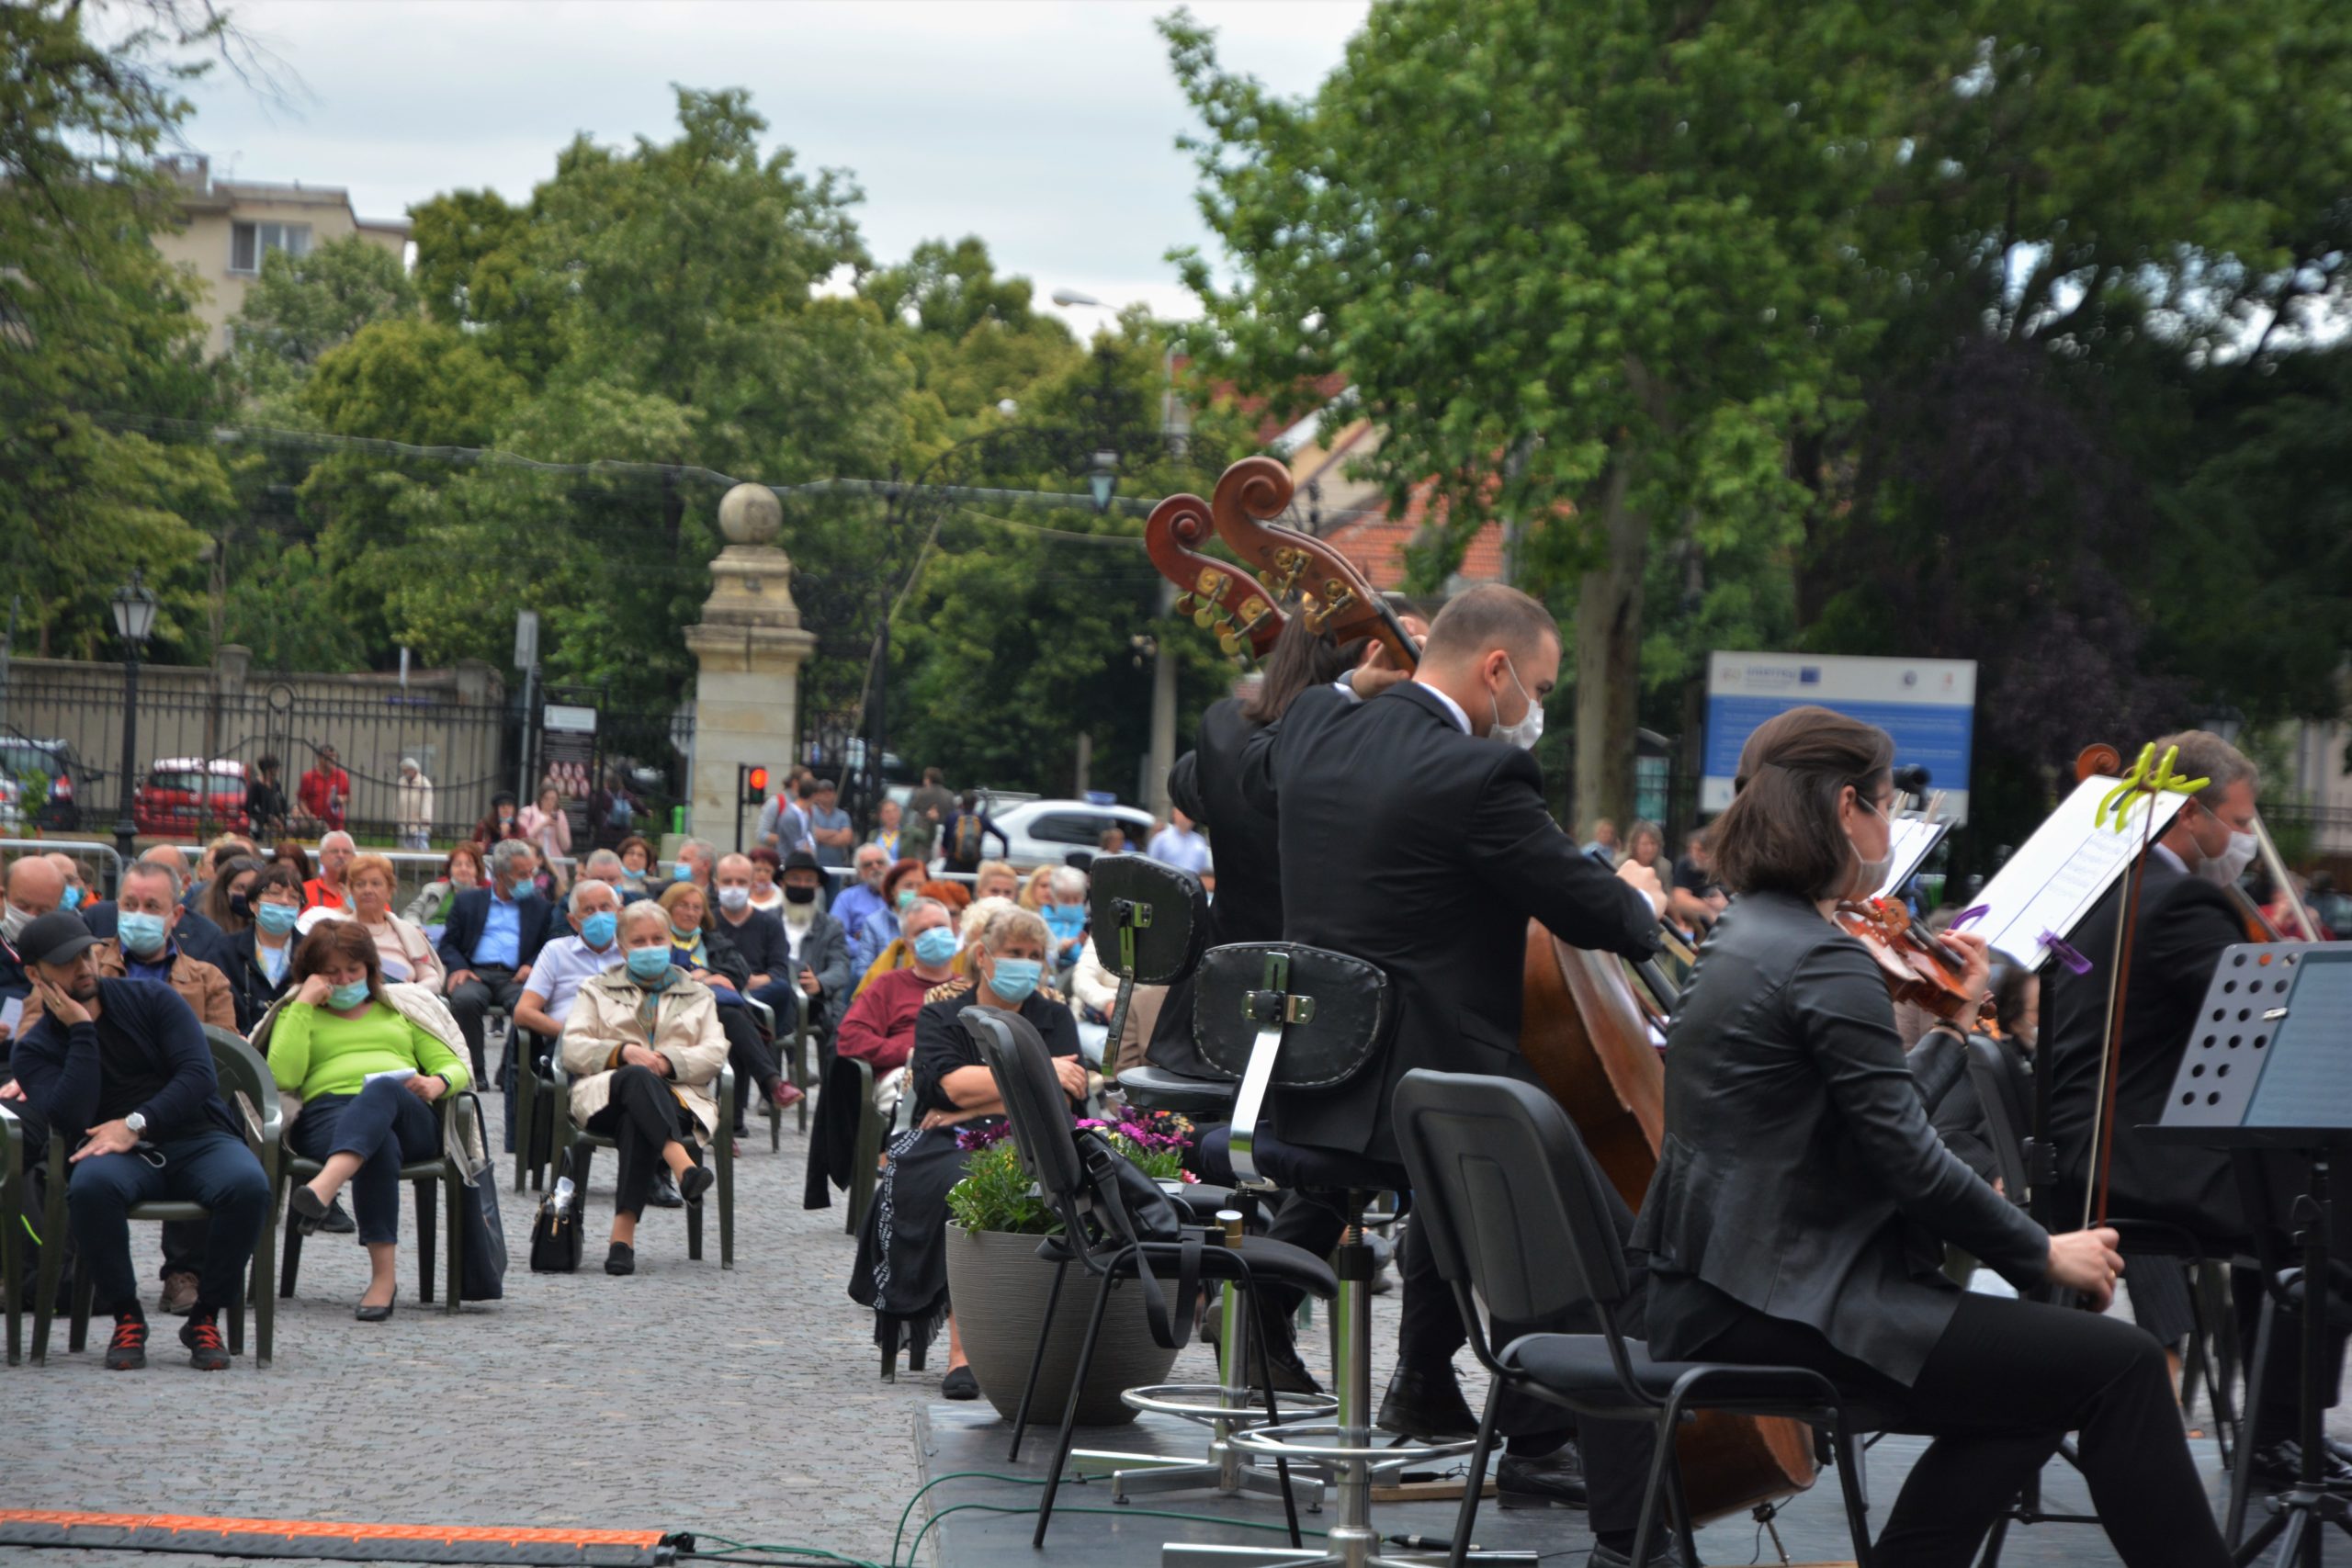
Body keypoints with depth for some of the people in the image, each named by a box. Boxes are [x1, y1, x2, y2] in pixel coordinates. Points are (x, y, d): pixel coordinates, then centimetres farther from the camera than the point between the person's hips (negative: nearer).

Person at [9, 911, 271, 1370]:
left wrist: (136, 1124, -16)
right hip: (122, 1158, -1)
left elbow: (199, 1074, -5)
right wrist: (81, 1031, -9)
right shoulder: (34, 1049, 8)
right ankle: (126, 1318, -19)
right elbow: (70, 1118, -11)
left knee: (248, 1185, -34)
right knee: (90, 1184, -38)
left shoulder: (152, 1001, 8)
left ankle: (206, 1317, -16)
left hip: (198, 1140, 1)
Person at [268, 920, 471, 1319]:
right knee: (380, 1144, -41)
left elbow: (454, 1066, 20)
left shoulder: (400, 1008, 32)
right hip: (328, 1113, -1)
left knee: (382, 1090, -39)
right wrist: (304, 1004, 6)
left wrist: (437, 1083, -4)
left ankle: (323, 1189, -67)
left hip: (409, 1118, 1)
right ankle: (383, 1276, -51)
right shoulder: (298, 1015, 26)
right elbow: (283, 1077, 4)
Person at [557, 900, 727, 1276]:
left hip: (679, 1097, 0)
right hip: (606, 1096, 0)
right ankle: (682, 1164, -62)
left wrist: (668, 1061, -9)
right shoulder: (597, 990, 26)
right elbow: (573, 1048, 10)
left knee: (637, 1120, -39)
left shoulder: (697, 995, 27)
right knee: (638, 1079, -40)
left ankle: (624, 1231, -50)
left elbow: (714, 1055, 11)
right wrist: (623, 1053, -8)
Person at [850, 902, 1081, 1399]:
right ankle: (963, 1350, -37)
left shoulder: (1052, 1016, 15)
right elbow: (955, 1083, -10)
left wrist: (975, 1108, -8)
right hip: (946, 1149, -1)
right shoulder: (940, 1013, 10)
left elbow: (1063, 1098, -1)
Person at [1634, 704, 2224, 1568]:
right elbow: (1909, 1160, -18)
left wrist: (1945, 1011, 22)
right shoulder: (1826, 963, -17)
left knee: (2036, 1383, 19)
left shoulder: (1749, 934, 13)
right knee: (2120, 1367, -10)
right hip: (1784, 1300, -11)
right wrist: (2041, 1252, -6)